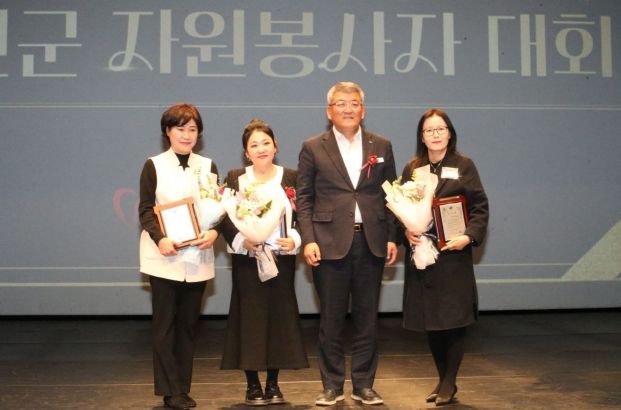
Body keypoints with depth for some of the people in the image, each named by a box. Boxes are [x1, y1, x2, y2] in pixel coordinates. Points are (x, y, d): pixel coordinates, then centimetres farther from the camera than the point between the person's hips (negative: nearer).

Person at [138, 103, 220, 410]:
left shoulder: (207, 166, 9)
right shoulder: (154, 166, 2)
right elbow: (145, 209, -2)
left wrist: (214, 231, -14)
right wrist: (159, 238, -19)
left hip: (197, 257, 3)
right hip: (164, 257, -2)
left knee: (188, 323, 7)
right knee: (165, 324, -1)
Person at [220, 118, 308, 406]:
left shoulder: (291, 177, 5)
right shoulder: (235, 178, 3)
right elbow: (225, 219, -1)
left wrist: (295, 240, -12)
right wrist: (241, 239, -17)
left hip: (282, 259, 1)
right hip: (247, 260, -1)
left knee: (280, 317, 4)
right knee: (250, 318, 0)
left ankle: (273, 384, 18)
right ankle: (253, 386, 12)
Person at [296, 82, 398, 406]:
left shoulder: (382, 147, 10)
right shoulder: (313, 148, 4)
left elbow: (390, 195, 11)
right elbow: (304, 198, 2)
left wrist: (392, 237, 4)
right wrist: (308, 240, -8)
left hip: (371, 242, 2)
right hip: (330, 243, -2)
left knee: (367, 317, 7)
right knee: (331, 318, 4)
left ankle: (363, 385, 18)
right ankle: (332, 386, 15)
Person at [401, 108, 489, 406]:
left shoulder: (464, 166, 1)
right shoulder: (411, 169, 9)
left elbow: (480, 207, -3)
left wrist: (469, 236, -17)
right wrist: (406, 231, -8)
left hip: (454, 253, -3)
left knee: (455, 318, -2)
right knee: (429, 320, 8)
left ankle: (449, 383, 12)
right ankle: (442, 379, 22)